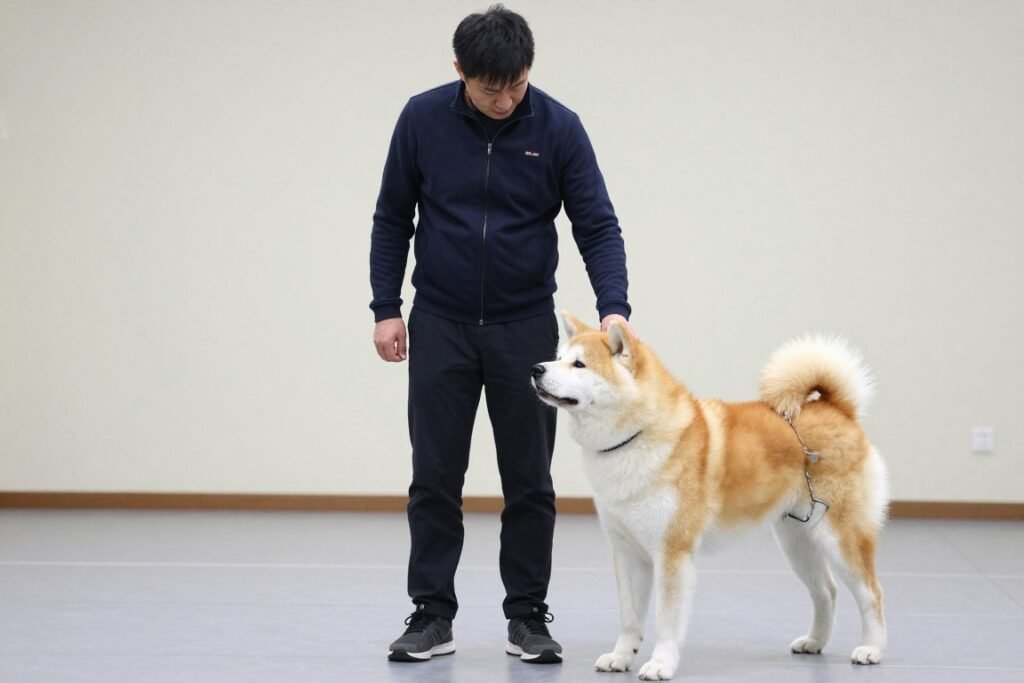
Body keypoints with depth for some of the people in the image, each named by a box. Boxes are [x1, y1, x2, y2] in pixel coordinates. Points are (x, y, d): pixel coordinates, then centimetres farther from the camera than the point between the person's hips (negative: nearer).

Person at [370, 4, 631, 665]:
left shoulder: (558, 127, -11)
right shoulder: (423, 119, -8)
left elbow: (598, 226, -11)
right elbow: (393, 218, 2)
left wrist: (613, 308, -26)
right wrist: (386, 309, -4)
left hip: (525, 327, 0)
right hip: (441, 325, 1)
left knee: (529, 481, 2)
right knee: (435, 477, 1)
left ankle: (528, 617, 12)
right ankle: (433, 615, 9)